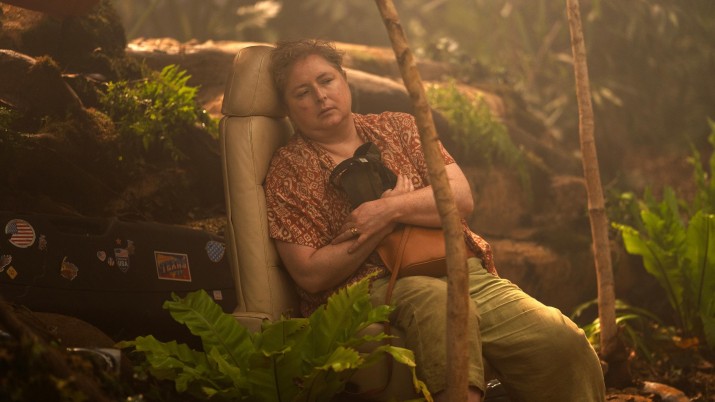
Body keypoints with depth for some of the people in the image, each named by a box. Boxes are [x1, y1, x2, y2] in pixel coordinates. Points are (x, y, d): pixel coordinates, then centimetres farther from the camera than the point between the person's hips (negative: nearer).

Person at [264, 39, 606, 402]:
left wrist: (389, 210, -9)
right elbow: (311, 276, -4)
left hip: (459, 270, 4)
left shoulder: (398, 127, 18)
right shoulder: (287, 172, 7)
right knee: (438, 301, -41)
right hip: (370, 289, -4)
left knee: (563, 343, -21)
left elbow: (461, 197, 6)